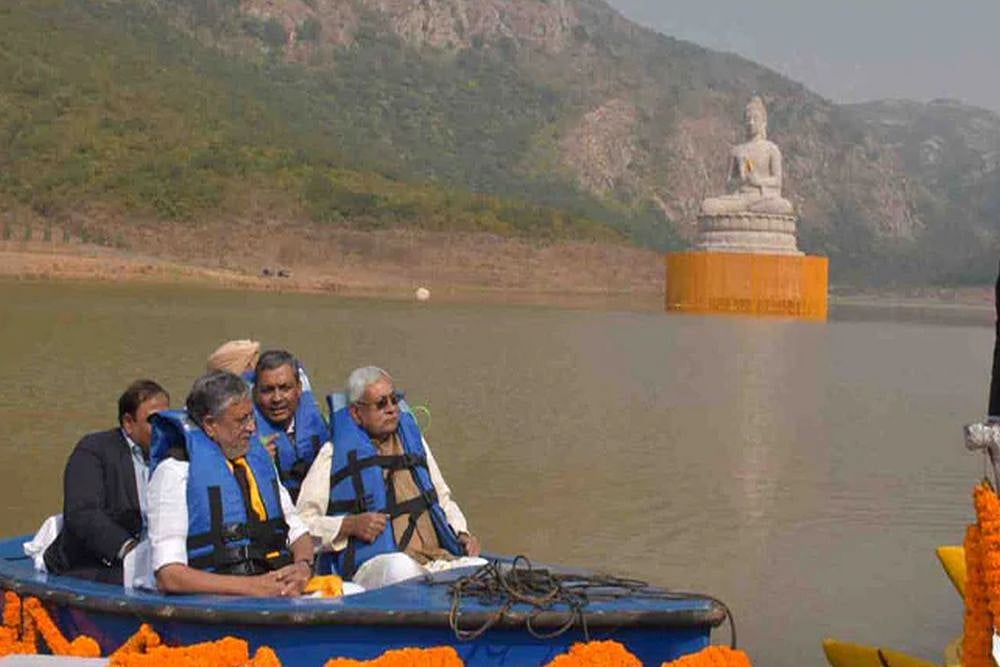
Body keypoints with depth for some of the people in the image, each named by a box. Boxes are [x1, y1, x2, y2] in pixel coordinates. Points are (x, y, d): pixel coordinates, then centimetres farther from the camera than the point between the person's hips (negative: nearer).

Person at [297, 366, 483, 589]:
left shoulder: (413, 440, 25)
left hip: (439, 558, 5)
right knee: (400, 567, -41)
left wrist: (462, 534, 16)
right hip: (376, 562, -5)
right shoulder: (334, 454, 7)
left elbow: (443, 499, 35)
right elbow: (302, 523, 2)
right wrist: (350, 525, -12)